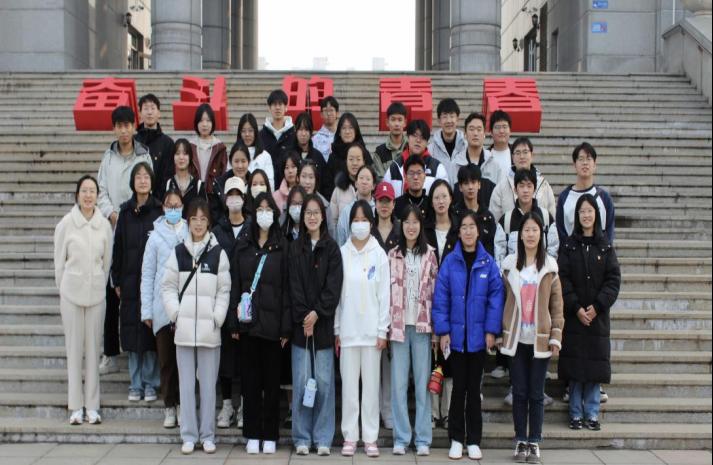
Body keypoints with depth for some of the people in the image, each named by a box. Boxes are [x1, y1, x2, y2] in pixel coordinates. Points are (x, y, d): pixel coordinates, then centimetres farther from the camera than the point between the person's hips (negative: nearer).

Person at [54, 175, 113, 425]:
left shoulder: (105, 225, 0)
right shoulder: (66, 224, -4)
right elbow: (59, 261, 3)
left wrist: (100, 285, 12)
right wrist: (63, 287, 8)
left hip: (96, 292, 1)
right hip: (71, 292, -1)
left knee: (94, 348, 4)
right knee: (74, 348, 2)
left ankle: (92, 406, 12)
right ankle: (76, 406, 10)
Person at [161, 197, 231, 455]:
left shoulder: (218, 253, 1)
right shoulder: (178, 252, 6)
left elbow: (224, 290, 1)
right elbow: (168, 287, 7)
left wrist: (217, 318, -8)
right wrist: (176, 314, -4)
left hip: (209, 328, -1)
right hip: (184, 328, 2)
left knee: (208, 383, 3)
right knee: (186, 383, 6)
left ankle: (207, 435, 13)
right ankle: (189, 435, 14)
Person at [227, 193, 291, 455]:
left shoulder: (282, 247, 1)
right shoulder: (243, 245, 8)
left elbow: (286, 288, -2)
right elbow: (235, 285, 7)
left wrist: (286, 327, -7)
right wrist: (233, 323, 0)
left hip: (272, 323, -2)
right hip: (248, 322, 2)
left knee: (272, 381, 4)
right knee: (250, 380, 6)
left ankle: (270, 436, 13)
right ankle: (252, 435, 14)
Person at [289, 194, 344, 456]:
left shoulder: (331, 248, 5)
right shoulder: (295, 248, 8)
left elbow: (334, 286, -2)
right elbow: (294, 286, 1)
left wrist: (317, 312, -12)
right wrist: (304, 317, -8)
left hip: (323, 323, -1)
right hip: (300, 324, 1)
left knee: (324, 382, 0)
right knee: (301, 381, 1)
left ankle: (323, 438, 9)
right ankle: (302, 438, 11)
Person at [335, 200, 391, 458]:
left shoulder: (379, 254, 0)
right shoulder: (342, 253, 2)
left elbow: (384, 294, 0)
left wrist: (383, 330, -4)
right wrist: (335, 329, 1)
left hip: (371, 329, -1)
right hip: (347, 329, 1)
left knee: (371, 384, 4)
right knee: (349, 384, 4)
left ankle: (370, 437, 12)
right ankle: (350, 436, 13)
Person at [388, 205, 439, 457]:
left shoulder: (430, 254, 4)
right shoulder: (392, 255, 6)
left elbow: (436, 290, 3)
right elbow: (386, 291, 4)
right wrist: (386, 326, -1)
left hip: (422, 325, -1)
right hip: (398, 325, 1)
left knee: (422, 383, 3)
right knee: (399, 384, 3)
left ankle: (423, 438, 10)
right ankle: (401, 438, 11)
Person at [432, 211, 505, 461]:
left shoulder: (488, 262, -2)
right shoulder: (450, 261, -4)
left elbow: (496, 297, -2)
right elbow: (440, 298, -4)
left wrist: (491, 330, -8)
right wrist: (442, 331, -8)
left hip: (478, 336, 1)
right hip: (456, 335, 0)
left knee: (474, 388, 10)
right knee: (458, 387, 8)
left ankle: (474, 440, 19)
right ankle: (456, 439, 19)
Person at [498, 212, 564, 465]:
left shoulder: (550, 266, 2)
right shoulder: (509, 265, 4)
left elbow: (556, 304, 2)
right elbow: (502, 300, 6)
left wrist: (556, 337, -4)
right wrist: (500, 333, 1)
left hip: (540, 339, -1)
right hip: (516, 338, 1)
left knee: (536, 394, 4)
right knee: (519, 392, 6)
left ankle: (534, 442, 13)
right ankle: (520, 441, 15)